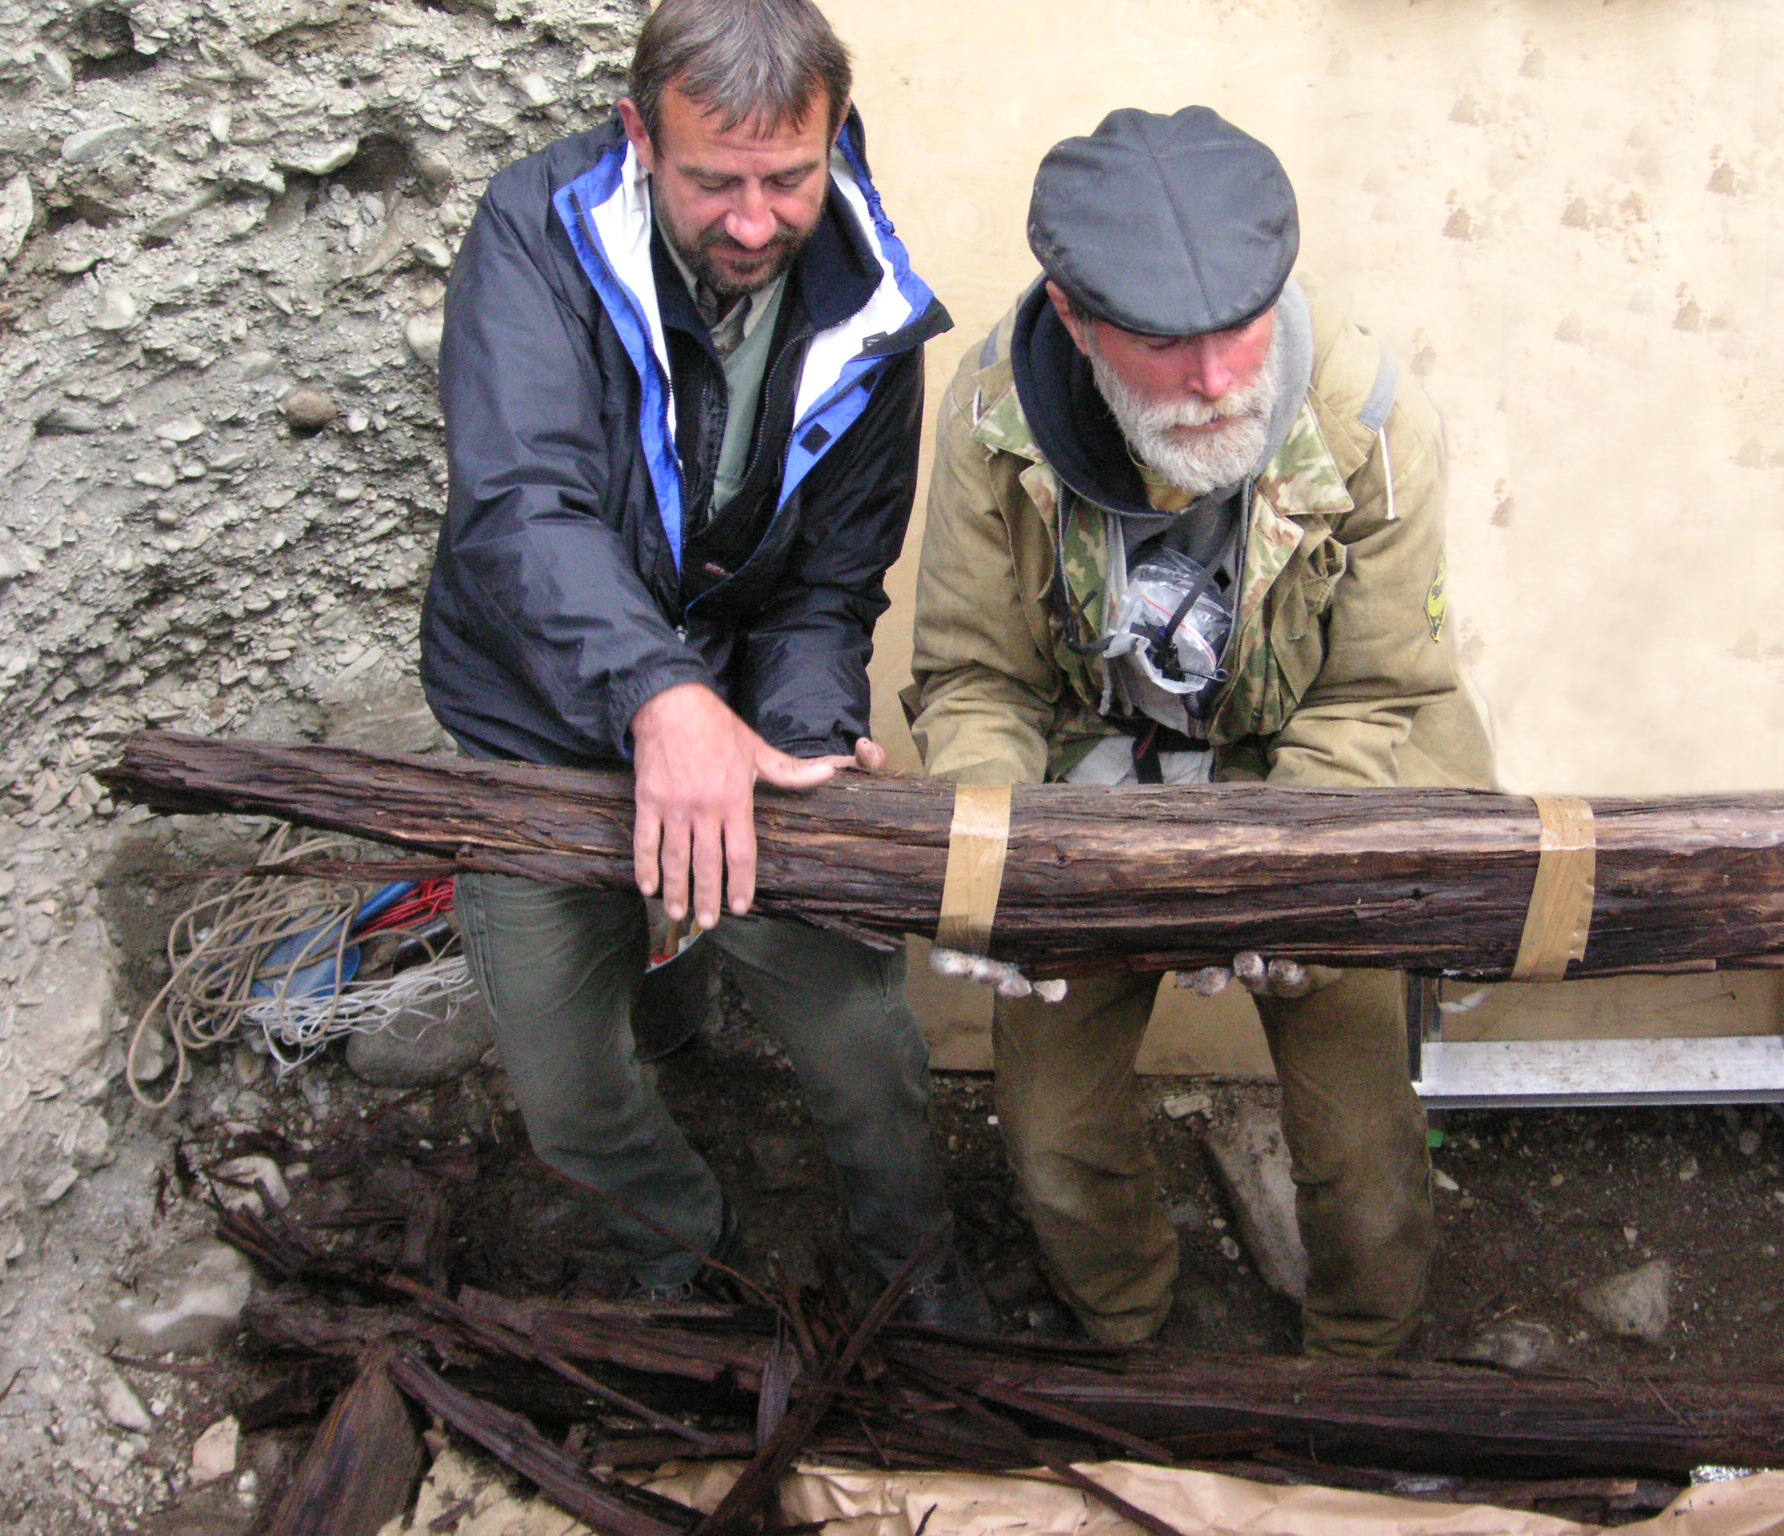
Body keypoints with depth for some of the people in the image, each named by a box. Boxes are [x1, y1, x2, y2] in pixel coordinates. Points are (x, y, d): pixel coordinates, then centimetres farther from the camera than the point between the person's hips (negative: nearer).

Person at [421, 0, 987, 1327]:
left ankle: (914, 1256, 38)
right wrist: (660, 696, -50)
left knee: (869, 1054, 3)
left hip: (739, 729, 1)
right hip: (540, 739, 0)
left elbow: (827, 591, -7)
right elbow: (520, 508, -34)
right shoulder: (542, 235, -20)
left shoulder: (866, 317, -11)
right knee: (569, 1106, 12)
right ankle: (683, 1234, 48)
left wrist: (800, 743, -27)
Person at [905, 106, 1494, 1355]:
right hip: (1094, 786, 1)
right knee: (1055, 1130, 6)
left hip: (1305, 790, -1)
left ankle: (1361, 1371, 34)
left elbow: (1372, 699, -12)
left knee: (1361, 1141, -2)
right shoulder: (995, 415, -22)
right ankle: (1121, 1343, 42)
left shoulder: (1377, 423, -25)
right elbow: (972, 679, -10)